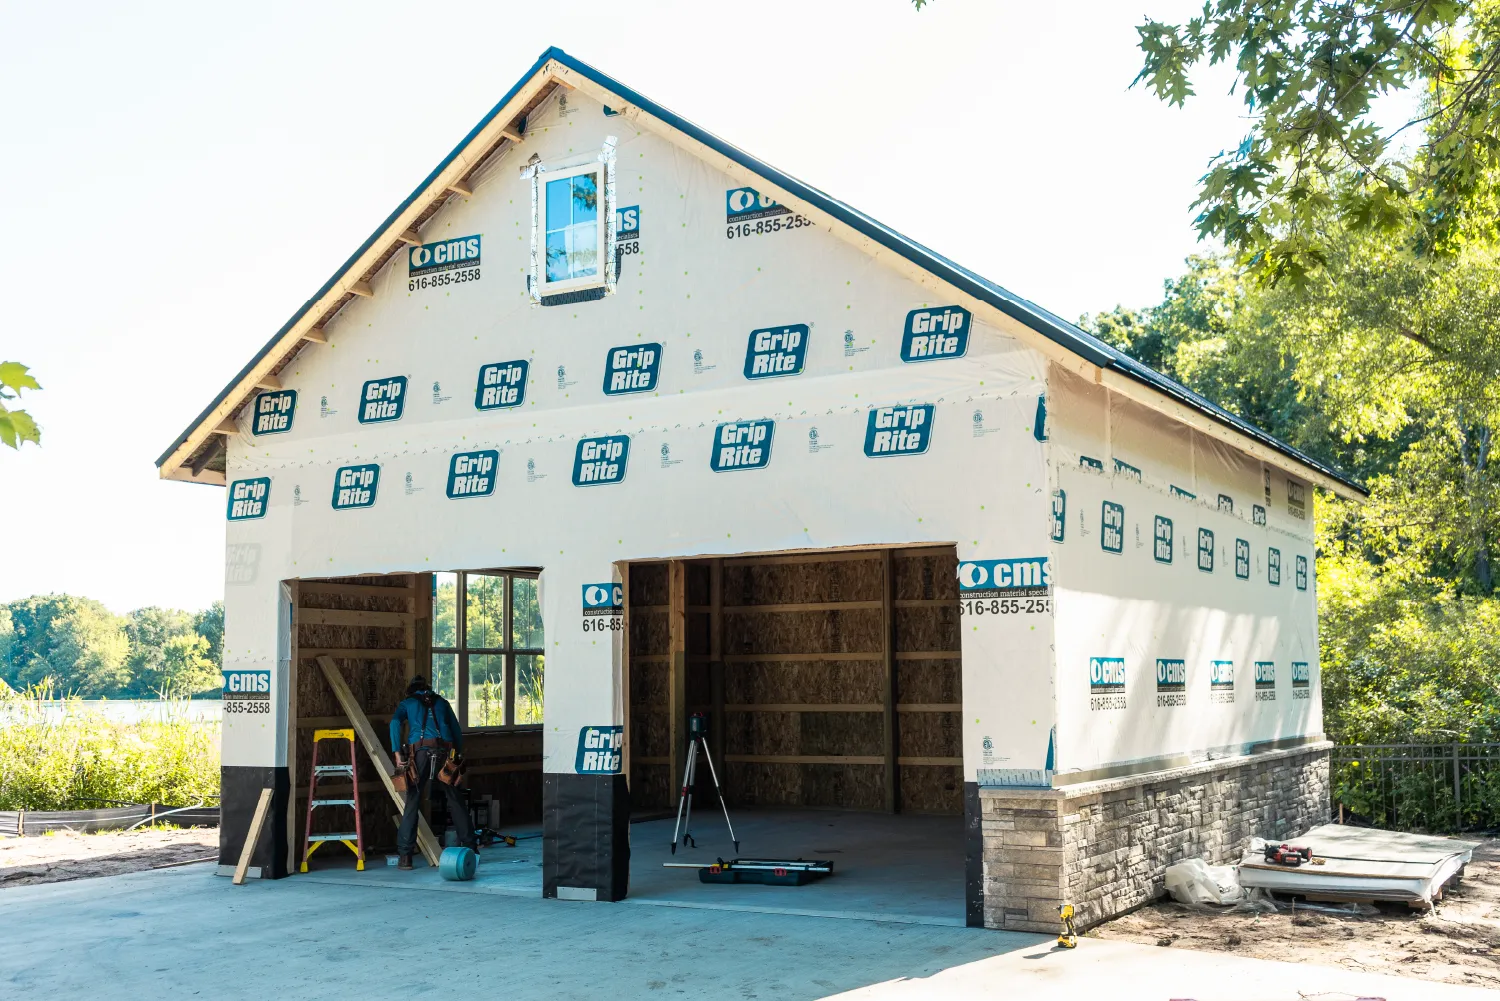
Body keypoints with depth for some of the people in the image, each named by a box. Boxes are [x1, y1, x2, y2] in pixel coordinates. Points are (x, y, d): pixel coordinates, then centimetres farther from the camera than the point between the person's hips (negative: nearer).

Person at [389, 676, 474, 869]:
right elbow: (456, 730, 17)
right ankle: (470, 847, 12)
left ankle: (405, 856, -3)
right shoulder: (441, 702, 25)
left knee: (412, 802, 1)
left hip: (420, 750, -2)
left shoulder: (407, 703, 19)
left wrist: (397, 753, -5)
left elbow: (395, 723, -1)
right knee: (455, 801, 11)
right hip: (444, 750, 2)